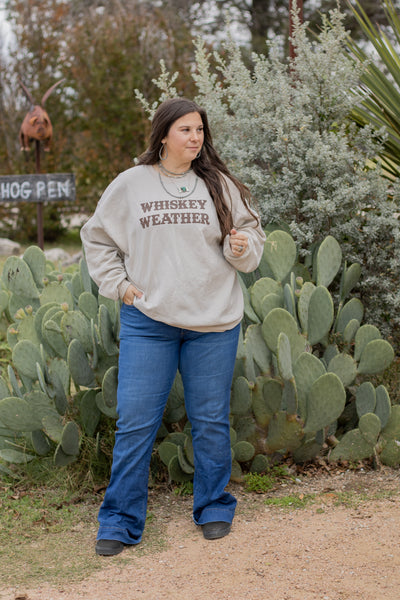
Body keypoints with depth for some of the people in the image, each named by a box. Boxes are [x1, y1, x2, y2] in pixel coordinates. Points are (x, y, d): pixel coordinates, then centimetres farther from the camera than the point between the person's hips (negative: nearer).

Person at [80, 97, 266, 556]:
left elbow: (251, 236, 10)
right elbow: (97, 237, 14)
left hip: (214, 322, 1)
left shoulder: (220, 185, 5)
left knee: (211, 421, 9)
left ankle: (214, 507, 26)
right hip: (147, 322, 0)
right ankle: (120, 521, 10)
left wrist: (241, 248, -13)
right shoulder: (131, 184, 4)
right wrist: (118, 284, 3)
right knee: (134, 423, 0)